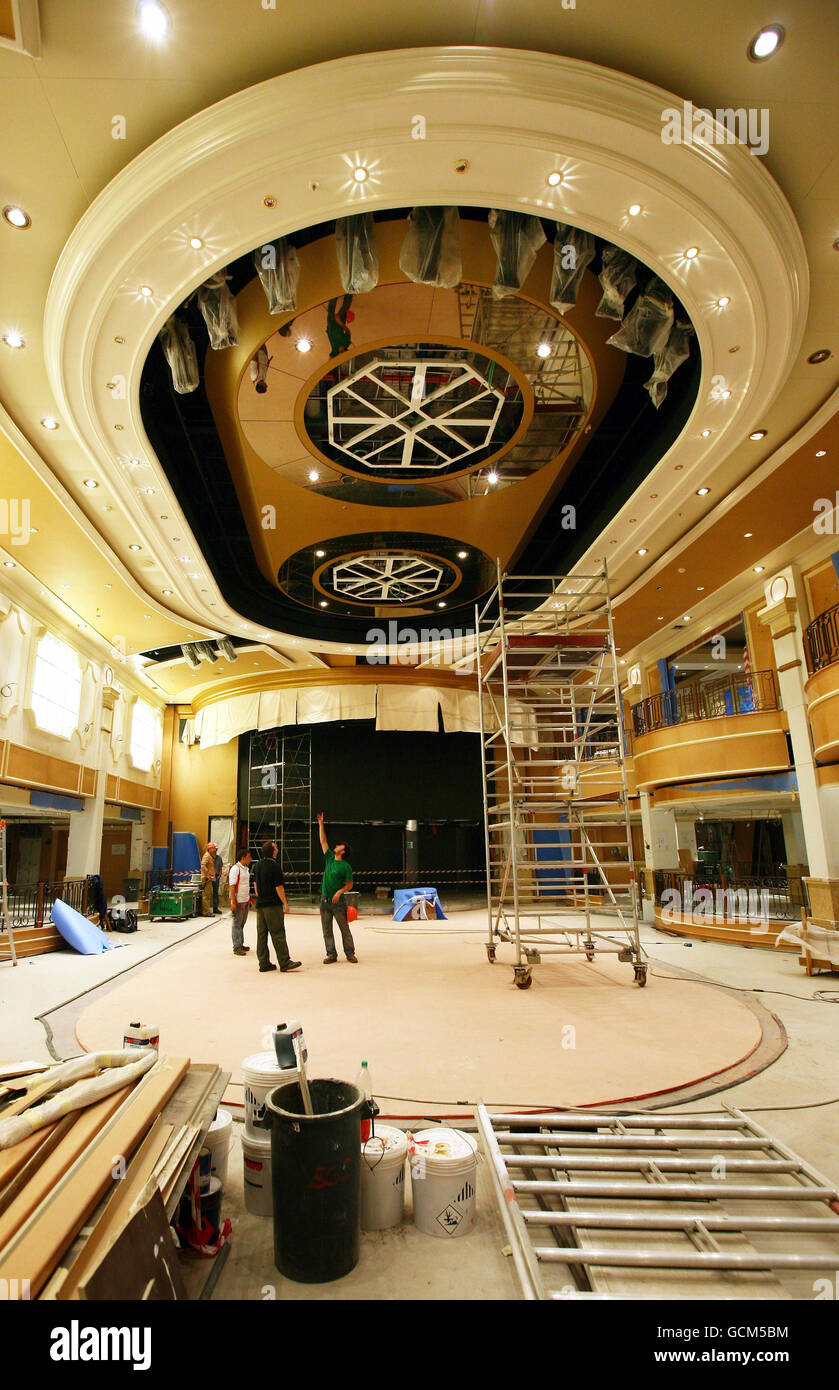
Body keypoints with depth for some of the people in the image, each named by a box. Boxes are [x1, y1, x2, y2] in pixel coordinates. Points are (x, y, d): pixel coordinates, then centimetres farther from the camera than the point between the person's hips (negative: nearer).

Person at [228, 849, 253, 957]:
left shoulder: (246, 868, 13)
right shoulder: (235, 869, -14)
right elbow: (232, 886, -17)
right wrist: (233, 902, -20)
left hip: (246, 900, 8)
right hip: (238, 901, -8)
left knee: (242, 924, 14)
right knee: (237, 924, -2)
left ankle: (241, 945, 23)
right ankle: (236, 948, 3)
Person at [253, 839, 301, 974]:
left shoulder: (258, 864, 8)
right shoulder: (274, 866, -16)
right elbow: (279, 887, -16)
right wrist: (285, 903, -10)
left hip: (260, 904, 8)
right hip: (273, 904, -8)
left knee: (261, 934, 9)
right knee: (278, 934, -4)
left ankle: (264, 963, 12)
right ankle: (285, 963, 0)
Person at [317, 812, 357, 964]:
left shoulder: (346, 866, -7)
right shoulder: (329, 858, 8)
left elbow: (349, 884, -5)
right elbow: (323, 841, 10)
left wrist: (339, 892, -22)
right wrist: (320, 823, 9)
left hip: (338, 901, -5)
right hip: (324, 900, 5)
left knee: (345, 929, 3)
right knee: (327, 931, 7)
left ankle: (350, 953, 12)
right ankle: (331, 954, 15)